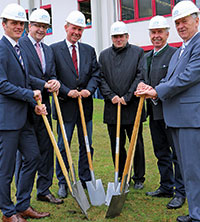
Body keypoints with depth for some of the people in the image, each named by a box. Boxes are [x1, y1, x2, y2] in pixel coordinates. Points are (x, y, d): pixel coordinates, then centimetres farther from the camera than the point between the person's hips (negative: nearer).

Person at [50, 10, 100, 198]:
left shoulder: (89, 50, 11)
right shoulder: (54, 49, -2)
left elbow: (95, 74, 7)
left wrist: (89, 89, -10)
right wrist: (67, 91, -17)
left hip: (85, 105, 4)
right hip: (65, 105, -4)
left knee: (86, 145, 12)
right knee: (63, 146, 5)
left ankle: (86, 179, 26)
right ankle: (62, 183, 18)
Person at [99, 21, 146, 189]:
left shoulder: (138, 52, 4)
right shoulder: (104, 55, 12)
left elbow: (140, 76, -4)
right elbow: (101, 78, 6)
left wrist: (127, 97, -11)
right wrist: (111, 96, -8)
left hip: (133, 107, -2)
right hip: (112, 107, 3)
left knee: (137, 144, 5)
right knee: (117, 145, 8)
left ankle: (139, 178, 20)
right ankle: (122, 177, 23)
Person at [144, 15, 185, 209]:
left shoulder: (176, 54, -9)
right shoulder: (147, 57, 16)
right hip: (155, 111, 8)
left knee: (177, 153, 0)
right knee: (161, 153, 16)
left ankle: (180, 192, 10)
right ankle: (166, 187, 28)